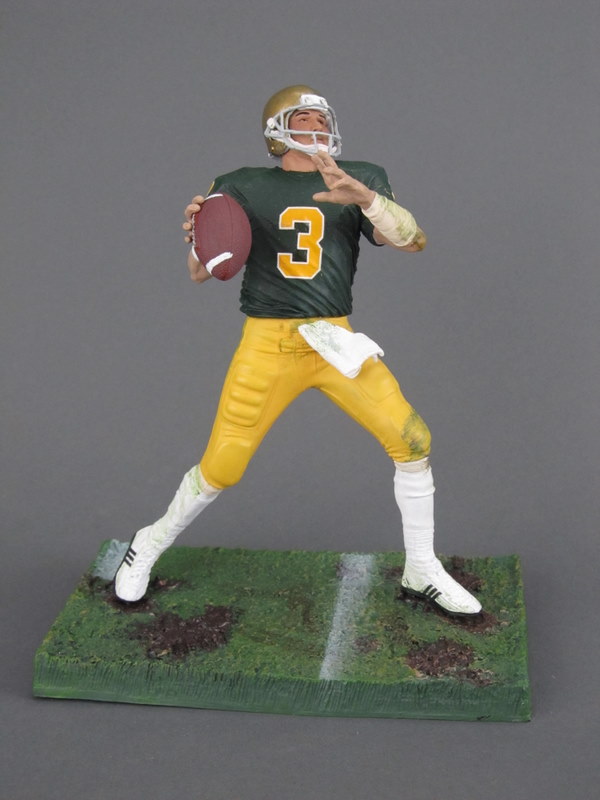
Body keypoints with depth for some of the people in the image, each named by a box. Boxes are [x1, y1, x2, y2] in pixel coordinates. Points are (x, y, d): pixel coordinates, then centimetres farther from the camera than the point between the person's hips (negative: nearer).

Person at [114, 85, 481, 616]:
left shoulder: (361, 179, 7)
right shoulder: (243, 187, 4)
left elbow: (414, 241, -8)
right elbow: (201, 273, 5)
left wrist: (363, 197, -24)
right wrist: (197, 237, -18)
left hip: (336, 342, 2)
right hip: (267, 344, -2)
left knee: (412, 442, -7)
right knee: (221, 468, -3)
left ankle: (422, 572, 12)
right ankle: (150, 546, 25)